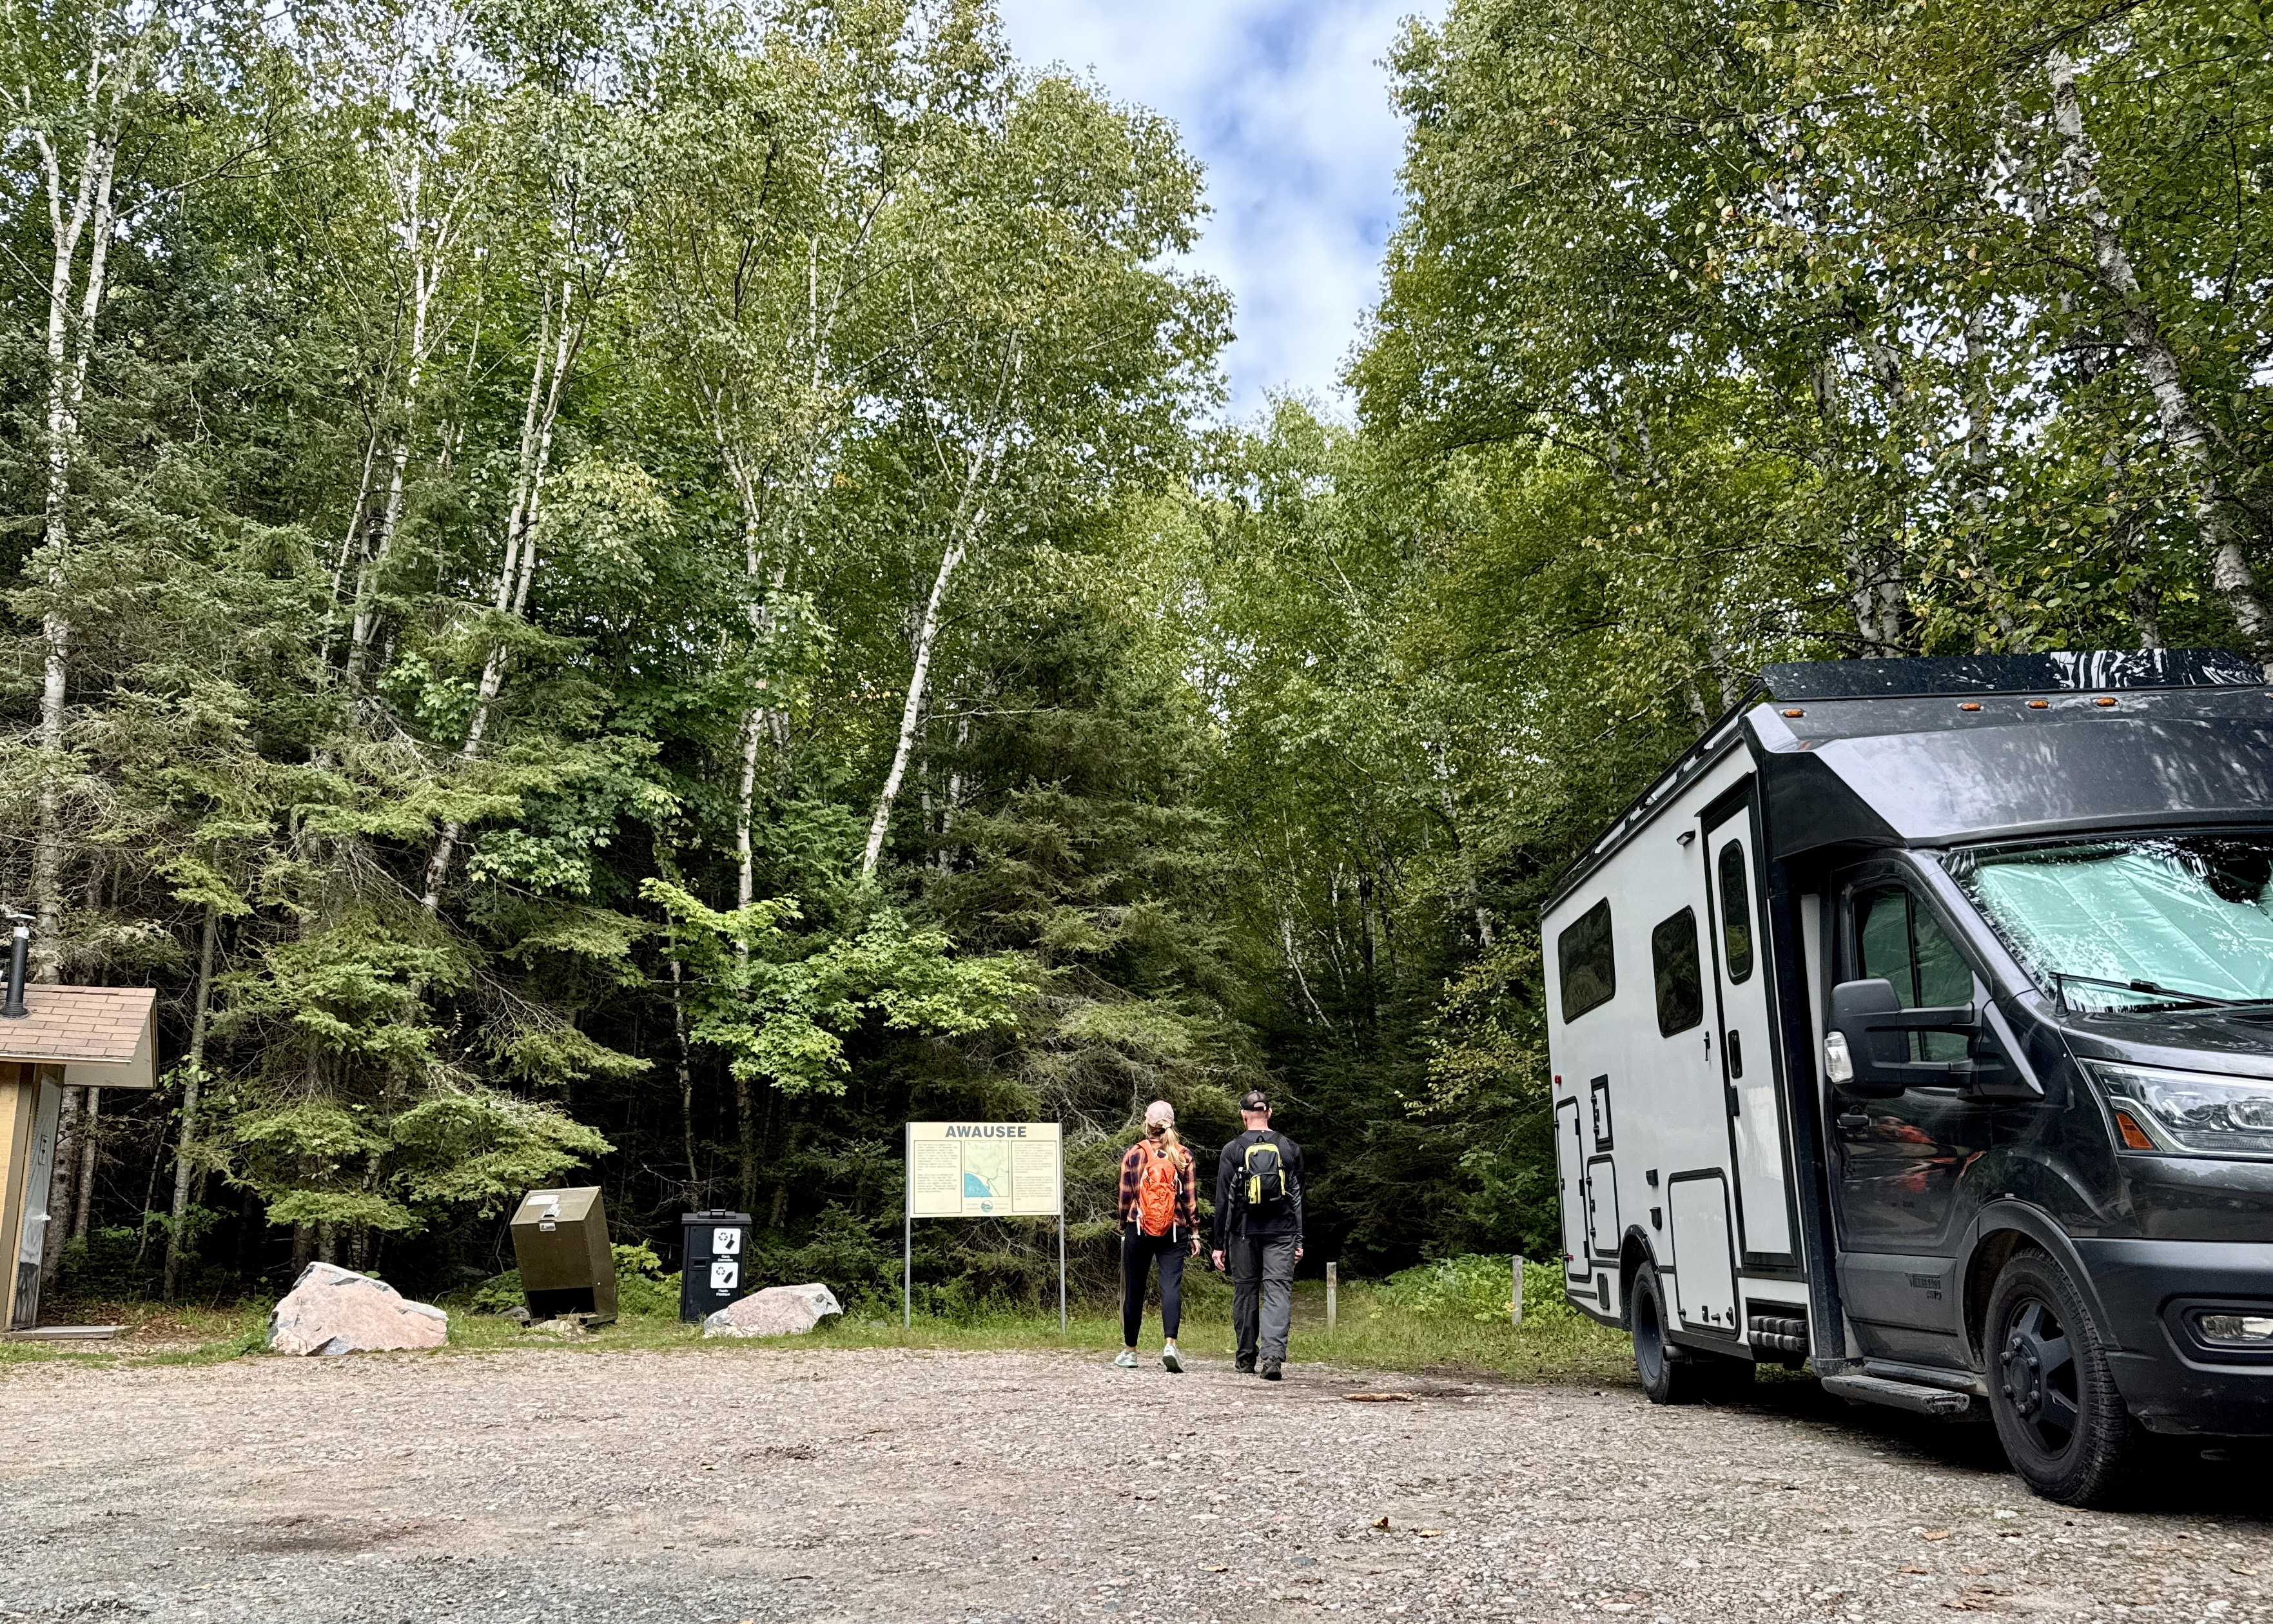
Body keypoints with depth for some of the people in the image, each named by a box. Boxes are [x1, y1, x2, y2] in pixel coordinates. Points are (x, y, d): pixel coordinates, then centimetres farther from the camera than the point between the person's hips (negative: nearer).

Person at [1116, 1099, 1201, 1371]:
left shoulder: (1134, 1154, 1)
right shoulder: (1183, 1155, 2)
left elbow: (1125, 1195, 3)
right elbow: (1189, 1197, 2)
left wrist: (1123, 1228, 15)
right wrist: (1194, 1232, 8)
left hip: (1138, 1229, 0)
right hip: (1174, 1231, 0)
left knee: (1134, 1289, 9)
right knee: (1171, 1286, -5)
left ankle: (1129, 1351, 18)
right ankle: (1170, 1344, -24)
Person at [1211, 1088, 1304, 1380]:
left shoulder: (1232, 1150, -1)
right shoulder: (1290, 1148, 5)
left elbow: (1223, 1200, -1)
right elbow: (1298, 1198, 7)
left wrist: (1219, 1244, 4)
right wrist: (1299, 1241, 11)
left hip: (1244, 1232, 0)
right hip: (1282, 1233, 0)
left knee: (1245, 1291, 13)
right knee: (1278, 1292, -3)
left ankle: (1247, 1357, 21)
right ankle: (1273, 1355, -19)